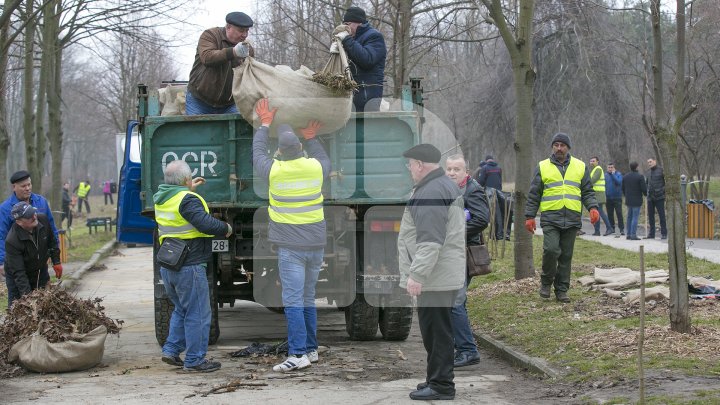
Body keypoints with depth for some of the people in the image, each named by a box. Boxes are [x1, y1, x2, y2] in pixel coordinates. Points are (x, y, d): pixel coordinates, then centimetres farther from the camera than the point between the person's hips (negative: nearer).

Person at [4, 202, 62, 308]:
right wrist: (26, 294, -37)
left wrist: (56, 262, 6)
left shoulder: (43, 220, -18)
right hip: (18, 278, -5)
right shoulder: (12, 241, -33)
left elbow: (52, 242, 4)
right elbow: (18, 272, -32)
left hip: (40, 271, 5)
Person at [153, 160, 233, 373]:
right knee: (198, 314, 0)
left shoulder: (161, 197, 10)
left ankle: (171, 350, 18)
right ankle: (194, 360, 3)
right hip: (189, 267, -9)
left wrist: (189, 188, 35)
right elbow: (206, 223, -26)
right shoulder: (187, 200, -17)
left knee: (182, 310, 23)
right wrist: (226, 228, -9)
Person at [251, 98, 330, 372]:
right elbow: (326, 161, 27)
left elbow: (257, 153, 14)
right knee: (308, 299, 16)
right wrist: (311, 139, 33)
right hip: (316, 244, 5)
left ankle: (298, 354, -13)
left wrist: (265, 125, 25)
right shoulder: (315, 167, 0)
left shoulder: (274, 171, -8)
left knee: (293, 301, -7)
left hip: (291, 246, -5)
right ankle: (311, 349, 21)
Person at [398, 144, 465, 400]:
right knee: (437, 330, 16)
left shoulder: (430, 192, -18)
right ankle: (438, 379, 24)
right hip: (447, 275, 11)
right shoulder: (447, 186, 18)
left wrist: (416, 274, -25)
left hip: (434, 277, -11)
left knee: (435, 331, -5)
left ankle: (441, 385, -1)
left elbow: (430, 241, -25)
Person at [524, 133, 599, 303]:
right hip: (550, 218, -2)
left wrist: (593, 207, -4)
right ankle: (546, 281, 5)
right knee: (551, 250, -17)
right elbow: (534, 195, 9)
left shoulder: (580, 167, 12)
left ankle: (562, 289, 14)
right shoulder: (543, 167, 7)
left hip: (572, 219, 2)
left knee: (566, 256, 5)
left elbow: (587, 192, 13)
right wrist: (529, 216, 3)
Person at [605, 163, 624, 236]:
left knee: (619, 213, -8)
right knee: (610, 214, 8)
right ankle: (611, 228, 18)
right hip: (608, 198, 4)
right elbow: (603, 185, 10)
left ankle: (621, 229, -7)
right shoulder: (605, 175, 8)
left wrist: (613, 174, -14)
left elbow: (619, 182, -18)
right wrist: (604, 196, 3)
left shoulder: (618, 174, -1)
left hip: (617, 197, -3)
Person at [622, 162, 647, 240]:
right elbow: (644, 188, -13)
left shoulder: (625, 177, 6)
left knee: (629, 217, 14)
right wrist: (645, 193, 9)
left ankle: (629, 234, 15)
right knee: (635, 217, -5)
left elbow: (623, 189, 12)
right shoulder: (640, 177, -12)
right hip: (637, 201, -6)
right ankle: (633, 235, -8)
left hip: (628, 200, 6)